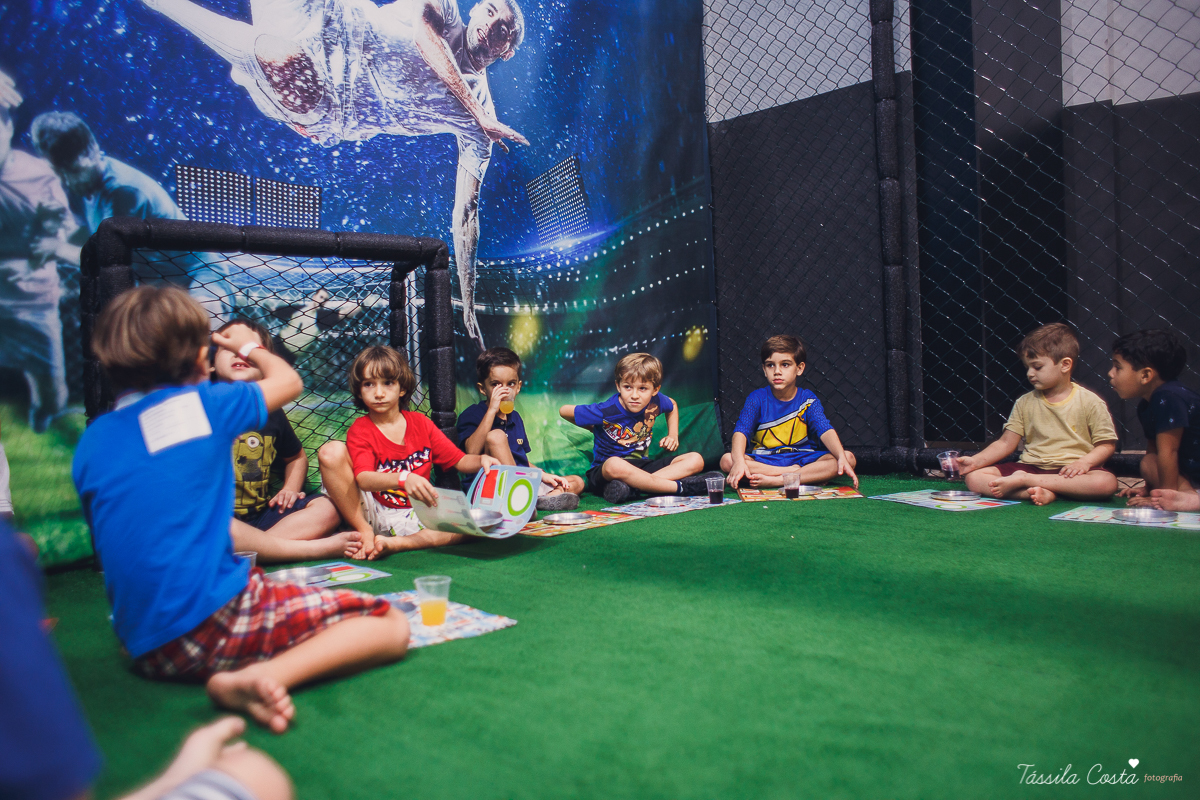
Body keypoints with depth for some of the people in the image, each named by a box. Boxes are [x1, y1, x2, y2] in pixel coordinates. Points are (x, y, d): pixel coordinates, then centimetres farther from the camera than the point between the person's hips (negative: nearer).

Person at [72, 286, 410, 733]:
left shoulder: (91, 440, 11)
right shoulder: (204, 405, -1)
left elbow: (107, 548, 19)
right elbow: (288, 381, 19)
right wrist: (250, 348, 38)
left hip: (145, 649, 7)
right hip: (214, 618, -6)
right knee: (391, 627, -5)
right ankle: (266, 675, -25)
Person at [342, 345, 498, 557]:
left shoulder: (420, 423, 9)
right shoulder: (360, 430, -3)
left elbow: (460, 461, 10)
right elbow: (363, 479, -22)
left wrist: (481, 460, -14)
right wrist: (403, 479, -41)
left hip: (421, 513, 4)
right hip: (377, 514, -3)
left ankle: (395, 544, -28)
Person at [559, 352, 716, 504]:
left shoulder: (655, 401, -5)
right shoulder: (606, 411, -18)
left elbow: (672, 406, 22)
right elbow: (564, 411, -6)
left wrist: (673, 435, 10)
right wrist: (594, 428, 5)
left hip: (642, 466, 6)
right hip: (603, 472, -5)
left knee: (696, 460, -12)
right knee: (614, 465, -43)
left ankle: (633, 485, -31)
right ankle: (679, 487, -33)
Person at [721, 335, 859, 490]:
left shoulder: (808, 399, 2)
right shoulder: (757, 398, -1)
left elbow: (825, 431, -12)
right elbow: (741, 431, -14)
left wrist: (842, 458, -31)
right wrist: (739, 461, -35)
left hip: (804, 459, 1)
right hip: (763, 462, 0)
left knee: (849, 458, -22)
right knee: (727, 461, -30)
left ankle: (776, 481, -31)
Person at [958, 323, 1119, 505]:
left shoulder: (1089, 402, 1)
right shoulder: (1025, 403, 9)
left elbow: (1106, 444, 0)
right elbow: (1005, 443, 5)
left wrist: (1084, 462, -19)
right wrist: (976, 461, -9)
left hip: (1070, 471, -2)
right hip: (1030, 466, 2)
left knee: (1107, 482, -35)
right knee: (974, 477, -18)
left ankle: (1024, 480, -28)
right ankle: (1042, 493, -35)